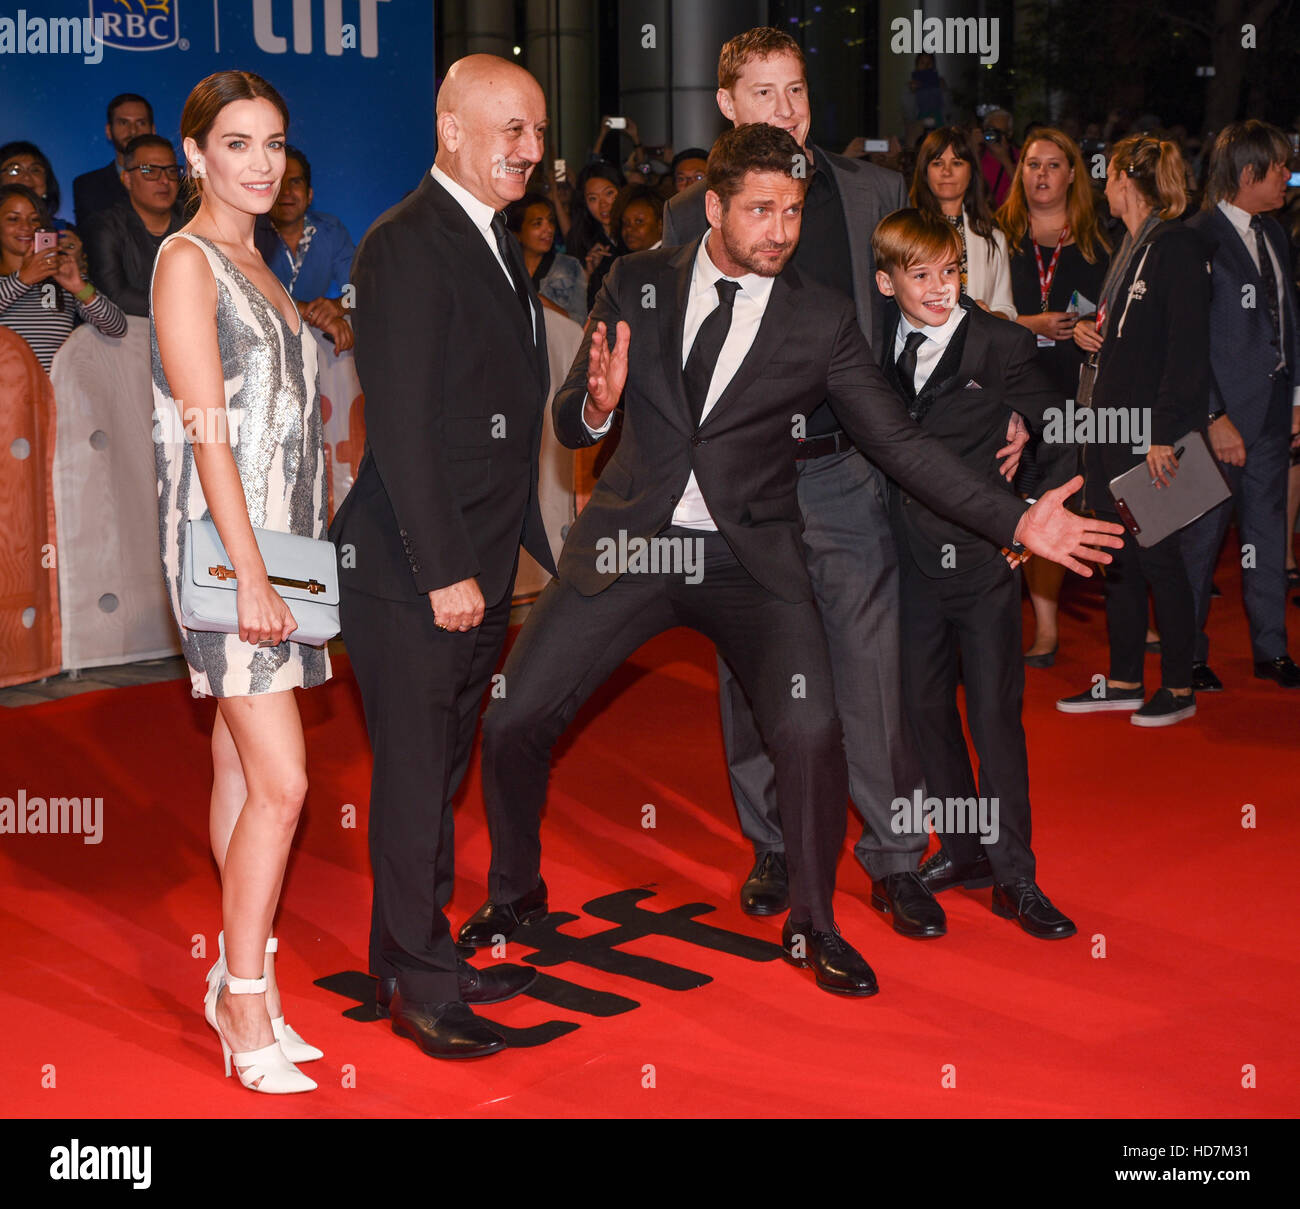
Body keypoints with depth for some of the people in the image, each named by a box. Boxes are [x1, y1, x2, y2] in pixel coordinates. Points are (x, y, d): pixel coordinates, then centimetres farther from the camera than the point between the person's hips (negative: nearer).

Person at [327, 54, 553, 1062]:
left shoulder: (496, 243, 15)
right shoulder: (407, 245, -14)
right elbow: (401, 424, -19)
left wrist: (529, 545, 15)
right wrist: (445, 570, -20)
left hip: (477, 568, 9)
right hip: (413, 572, -9)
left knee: (441, 772, 17)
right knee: (415, 778, 1)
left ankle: (424, 952, 30)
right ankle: (417, 986, 13)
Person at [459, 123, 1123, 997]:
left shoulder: (822, 319, -1)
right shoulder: (638, 284, 2)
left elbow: (899, 441, 0)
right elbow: (569, 424, 3)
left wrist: (1016, 521, -9)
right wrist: (597, 404, -22)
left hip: (750, 560, -1)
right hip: (630, 540, 1)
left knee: (811, 731, -19)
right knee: (513, 721, -2)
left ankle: (814, 927, 8)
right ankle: (516, 893, 26)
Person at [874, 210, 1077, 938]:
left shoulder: (999, 344, -7)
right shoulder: (878, 346, 3)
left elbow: (1068, 438, -2)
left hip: (983, 557, -4)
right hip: (912, 557, 4)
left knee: (995, 712, -2)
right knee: (925, 704, 11)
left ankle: (1015, 877, 8)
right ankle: (964, 850, 26)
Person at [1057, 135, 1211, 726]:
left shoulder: (1179, 246, -13)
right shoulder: (1129, 245, 15)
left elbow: (1188, 349, -18)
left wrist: (1165, 434, -21)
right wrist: (1090, 328, 6)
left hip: (1151, 431, -9)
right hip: (1110, 423, 9)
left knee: (1157, 555, -1)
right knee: (1119, 555, 12)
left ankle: (1179, 688, 11)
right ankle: (1123, 681, 22)